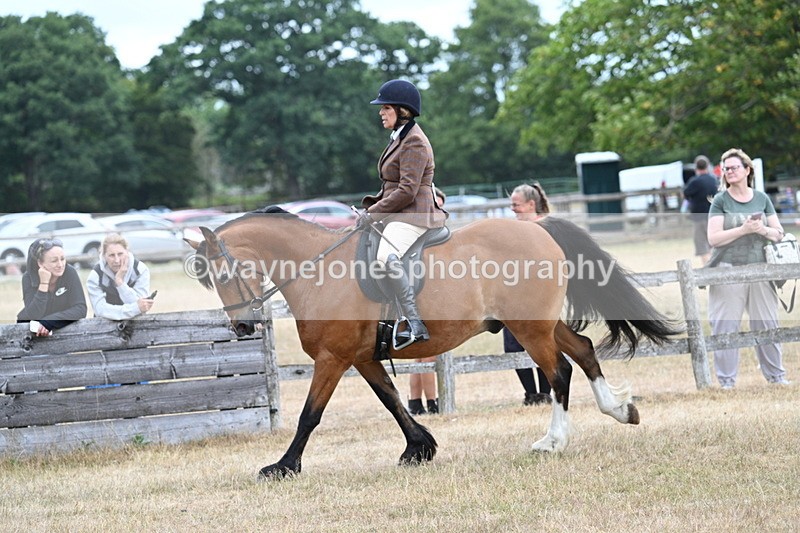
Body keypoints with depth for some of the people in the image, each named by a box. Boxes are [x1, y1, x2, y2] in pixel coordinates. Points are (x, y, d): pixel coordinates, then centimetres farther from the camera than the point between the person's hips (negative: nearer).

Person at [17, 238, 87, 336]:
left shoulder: (70, 272, -16)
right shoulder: (29, 278, -16)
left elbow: (80, 309, -22)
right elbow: (34, 316, -24)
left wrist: (48, 322, -30)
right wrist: (44, 283, -30)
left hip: (63, 327, 3)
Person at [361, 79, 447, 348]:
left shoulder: (414, 143, -14)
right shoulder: (399, 138, 19)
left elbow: (406, 192, -21)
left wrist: (373, 211, -16)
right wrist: (373, 206, 9)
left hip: (413, 215, -12)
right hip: (397, 215, 12)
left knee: (386, 256, -35)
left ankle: (416, 325, -39)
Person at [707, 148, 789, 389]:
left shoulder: (761, 199, 9)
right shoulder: (720, 201, 0)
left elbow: (778, 233, 10)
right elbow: (713, 238, -10)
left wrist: (763, 230, -12)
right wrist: (743, 229, -19)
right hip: (728, 270, -3)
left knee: (767, 323, 7)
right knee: (726, 325, -2)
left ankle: (776, 375, 18)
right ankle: (727, 380, 4)